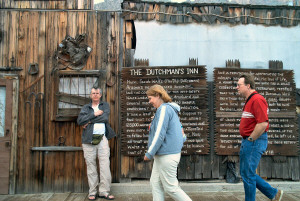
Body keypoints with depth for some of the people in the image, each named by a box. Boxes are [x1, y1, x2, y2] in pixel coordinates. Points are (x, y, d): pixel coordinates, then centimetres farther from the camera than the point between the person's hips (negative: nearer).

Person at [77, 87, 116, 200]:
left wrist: (89, 121, -5)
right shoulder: (86, 108, 15)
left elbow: (105, 118, -6)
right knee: (91, 166, 2)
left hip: (102, 139, 0)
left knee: (105, 165, -4)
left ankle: (104, 191, 3)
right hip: (89, 140, 1)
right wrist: (94, 114, -8)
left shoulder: (105, 106, 14)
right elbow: (80, 121, -3)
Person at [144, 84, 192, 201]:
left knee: (171, 188, -1)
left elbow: (159, 134, -21)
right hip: (162, 155, 10)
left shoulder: (164, 109, -15)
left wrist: (149, 154, -15)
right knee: (155, 183, 13)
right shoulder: (170, 109, 16)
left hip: (167, 155, -10)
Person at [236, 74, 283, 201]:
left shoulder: (257, 100, -17)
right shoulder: (249, 101, 16)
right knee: (245, 173, 16)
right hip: (247, 142, 11)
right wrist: (245, 140, 16)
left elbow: (263, 123, -25)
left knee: (248, 174, -2)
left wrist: (250, 139, -17)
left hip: (254, 142, -11)